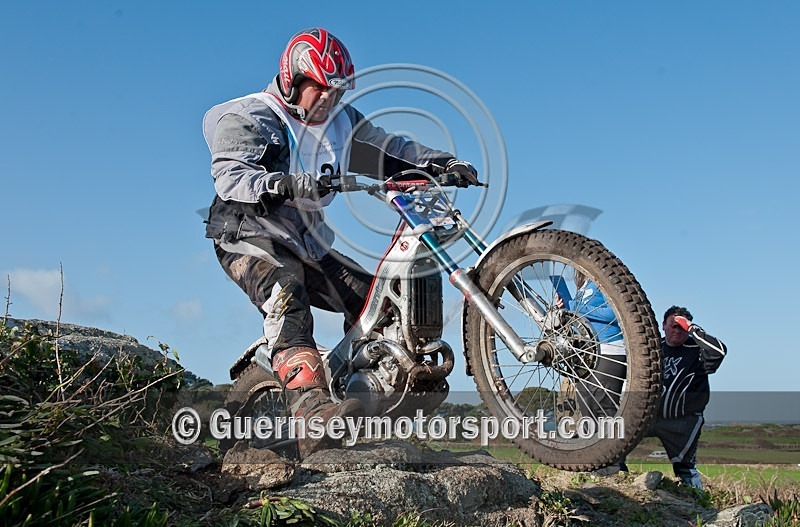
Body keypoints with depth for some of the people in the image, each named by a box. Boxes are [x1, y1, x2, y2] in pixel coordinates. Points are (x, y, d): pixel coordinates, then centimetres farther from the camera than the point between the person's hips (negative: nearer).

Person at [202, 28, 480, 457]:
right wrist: (286, 184, -45)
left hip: (306, 241, 7)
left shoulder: (340, 120, 12)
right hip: (250, 237, -7)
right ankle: (312, 413, -51)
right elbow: (228, 175, -25)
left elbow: (389, 149, 11)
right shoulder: (247, 118, -9)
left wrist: (444, 164, -6)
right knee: (286, 296, -35)